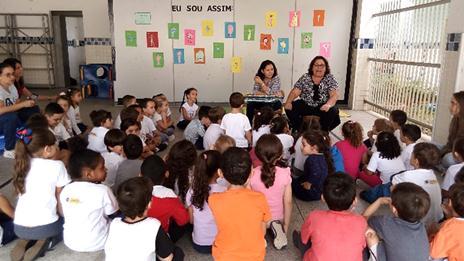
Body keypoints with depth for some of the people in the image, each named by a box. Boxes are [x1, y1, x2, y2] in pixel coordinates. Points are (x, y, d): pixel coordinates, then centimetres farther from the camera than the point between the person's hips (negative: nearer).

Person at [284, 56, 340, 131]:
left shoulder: (330, 79, -1)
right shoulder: (305, 78, 2)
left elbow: (334, 95, -13)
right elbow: (295, 92, -3)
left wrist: (328, 105, -35)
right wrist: (288, 102, -25)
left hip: (322, 108, -1)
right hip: (305, 106, 1)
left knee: (332, 111, -31)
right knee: (289, 108, -21)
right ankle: (298, 130, 0)